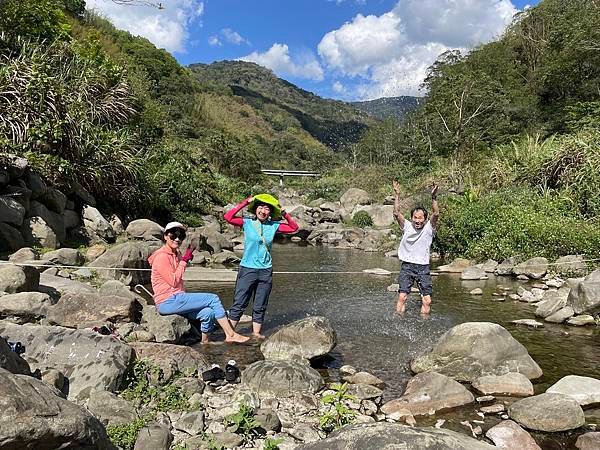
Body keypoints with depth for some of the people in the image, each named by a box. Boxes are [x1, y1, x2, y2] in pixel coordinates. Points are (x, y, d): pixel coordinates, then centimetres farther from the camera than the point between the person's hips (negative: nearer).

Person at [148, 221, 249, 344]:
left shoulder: (176, 254, 18)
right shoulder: (162, 256, -10)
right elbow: (173, 281, -16)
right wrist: (184, 261, -12)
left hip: (176, 299, 8)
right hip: (167, 302, -8)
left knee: (208, 313, -13)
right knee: (213, 299, -12)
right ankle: (230, 335, -8)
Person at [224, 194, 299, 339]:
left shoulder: (274, 226, 5)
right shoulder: (247, 223, -4)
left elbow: (294, 227, 9)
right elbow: (228, 217, -16)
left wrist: (284, 214, -2)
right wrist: (245, 202, -13)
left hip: (266, 271, 3)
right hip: (247, 269, -3)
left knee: (260, 306, 11)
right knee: (239, 304, -2)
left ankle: (256, 332, 22)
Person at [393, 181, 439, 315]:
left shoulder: (429, 228, 2)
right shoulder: (407, 226, 4)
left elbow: (436, 214, -13)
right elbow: (396, 213, -7)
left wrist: (433, 198, -26)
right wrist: (397, 195, -15)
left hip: (423, 267, 0)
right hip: (407, 266, 0)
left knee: (427, 300, -2)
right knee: (402, 296, -9)